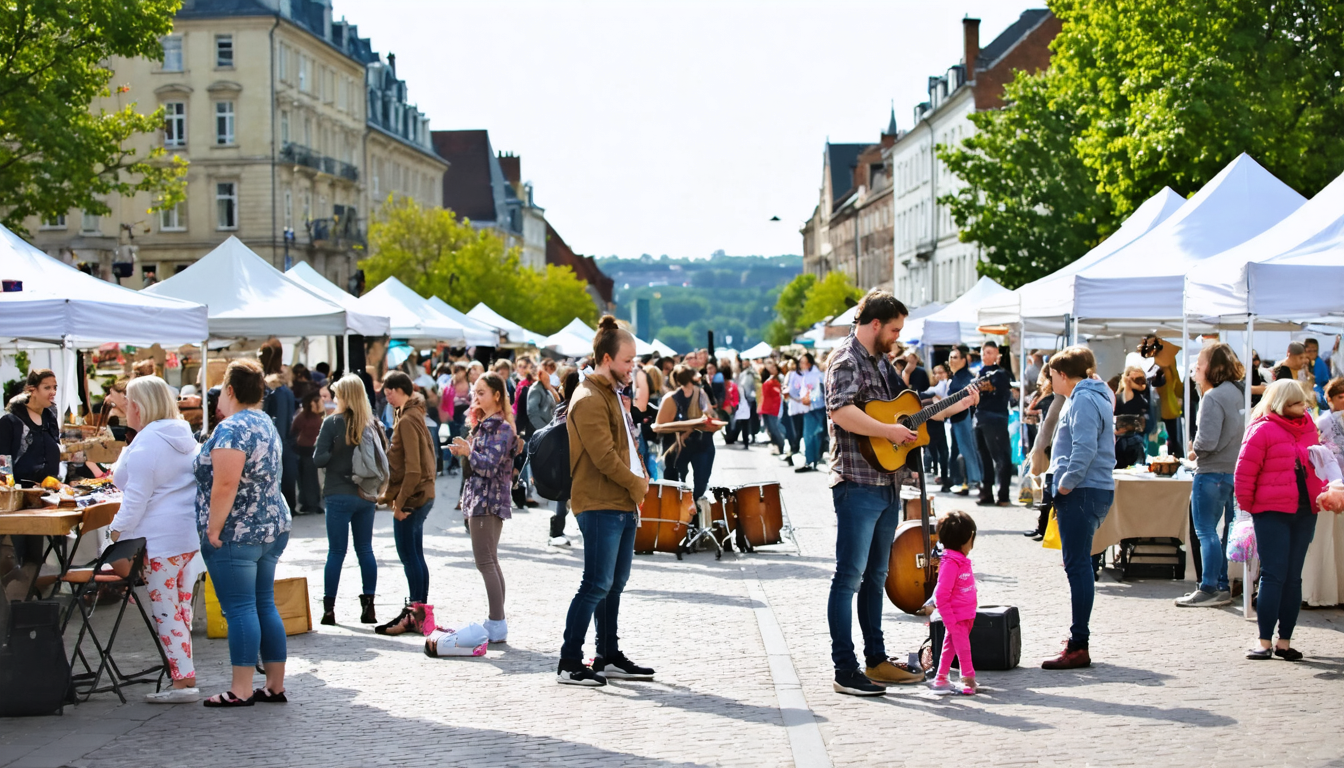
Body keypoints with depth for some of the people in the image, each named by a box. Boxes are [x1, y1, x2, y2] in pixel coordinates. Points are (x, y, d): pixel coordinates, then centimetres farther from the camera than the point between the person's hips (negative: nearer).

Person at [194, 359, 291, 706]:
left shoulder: (232, 428, -16)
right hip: (272, 527, 9)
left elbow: (225, 485, -24)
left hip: (236, 534, -9)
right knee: (265, 604, 11)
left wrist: (213, 528, -18)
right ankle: (275, 685, 14)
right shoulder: (267, 424, 14)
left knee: (239, 608, -5)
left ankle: (241, 690, -2)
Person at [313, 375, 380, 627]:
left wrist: (336, 456, 7)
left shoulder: (333, 423, -9)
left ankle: (329, 608, 5)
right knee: (365, 549, 11)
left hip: (340, 495, -4)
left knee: (336, 552, 2)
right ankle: (368, 607, 9)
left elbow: (318, 459, -10)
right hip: (366, 496, 4)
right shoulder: (374, 424, 3)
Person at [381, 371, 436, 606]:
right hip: (423, 494, 10)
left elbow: (412, 469, -21)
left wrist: (400, 501, -18)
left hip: (411, 497, -10)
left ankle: (416, 607, -1)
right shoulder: (416, 414, 13)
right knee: (416, 555, 13)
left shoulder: (406, 421, -16)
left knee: (408, 555, -4)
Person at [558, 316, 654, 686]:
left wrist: (640, 479, 6)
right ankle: (569, 663, -5)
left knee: (614, 584, 13)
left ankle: (609, 657, 21)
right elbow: (604, 457, -19)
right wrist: (637, 484, -7)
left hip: (623, 504, 10)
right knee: (597, 584, -10)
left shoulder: (613, 394, 18)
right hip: (600, 506, -10)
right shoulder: (589, 399, -14)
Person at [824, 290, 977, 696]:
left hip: (887, 484, 10)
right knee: (849, 576, -7)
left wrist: (957, 406, 24)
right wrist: (890, 431, -21)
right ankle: (845, 670, -6)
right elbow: (842, 412, -27)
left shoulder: (882, 364, 19)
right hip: (858, 483, -10)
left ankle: (876, 660, 23)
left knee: (875, 575, 15)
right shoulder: (846, 361, -11)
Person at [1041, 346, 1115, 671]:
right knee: (1079, 565, 15)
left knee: (1078, 566, -9)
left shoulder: (1083, 401, -13)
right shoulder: (1095, 397, 20)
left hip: (1081, 494, -11)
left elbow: (1085, 448, -26)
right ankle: (1078, 639, 21)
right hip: (1096, 490, 11)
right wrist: (1064, 487, 18)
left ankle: (1078, 647, -7)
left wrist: (1066, 484, -19)